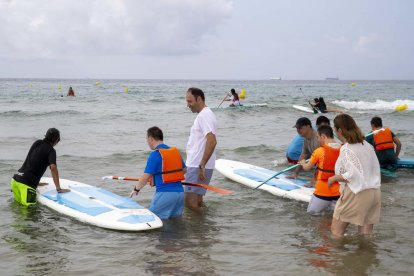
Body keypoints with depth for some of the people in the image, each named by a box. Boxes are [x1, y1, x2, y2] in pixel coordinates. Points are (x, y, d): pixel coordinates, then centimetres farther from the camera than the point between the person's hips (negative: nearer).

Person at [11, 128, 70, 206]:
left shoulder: (36, 143, 17)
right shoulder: (51, 150, -4)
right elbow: (53, 168, -18)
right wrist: (58, 188, -16)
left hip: (15, 179, 7)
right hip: (26, 184, -7)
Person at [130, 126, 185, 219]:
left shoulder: (155, 154, -11)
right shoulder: (175, 151, 11)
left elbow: (146, 176, -11)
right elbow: (184, 169, 20)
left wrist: (136, 189, 4)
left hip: (164, 193, -7)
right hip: (180, 192, 7)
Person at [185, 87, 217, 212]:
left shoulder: (204, 115, -15)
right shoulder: (204, 114, 18)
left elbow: (212, 141, -28)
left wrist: (202, 165, -28)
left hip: (198, 167, -11)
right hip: (197, 165, 11)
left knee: (190, 203, -12)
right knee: (197, 200, 16)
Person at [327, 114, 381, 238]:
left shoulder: (346, 149, -14)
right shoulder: (367, 145, 10)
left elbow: (353, 175, -21)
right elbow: (375, 169, 13)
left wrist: (333, 178, -9)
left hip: (356, 195, -8)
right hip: (374, 193, 8)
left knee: (336, 231, 5)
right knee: (366, 235, 11)